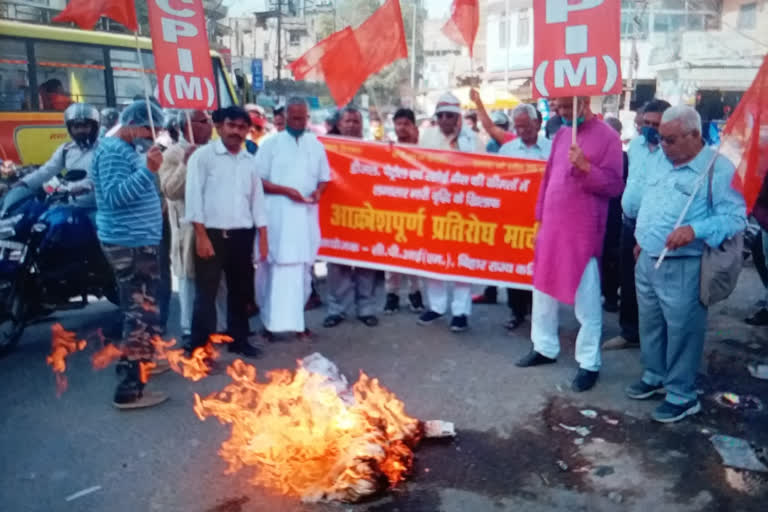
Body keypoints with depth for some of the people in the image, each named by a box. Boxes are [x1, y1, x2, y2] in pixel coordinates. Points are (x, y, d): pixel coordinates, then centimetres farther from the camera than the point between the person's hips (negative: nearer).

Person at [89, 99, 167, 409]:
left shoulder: (125, 149, 17)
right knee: (143, 313, -10)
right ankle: (130, 389, -8)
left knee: (137, 309, 23)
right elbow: (114, 196, -28)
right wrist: (148, 170, -35)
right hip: (130, 243, -11)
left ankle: (133, 360, 40)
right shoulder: (113, 151, -16)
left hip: (136, 240, 11)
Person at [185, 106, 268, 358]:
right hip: (212, 233, -5)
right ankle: (199, 346, 8)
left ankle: (239, 340, 27)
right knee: (206, 292, -1)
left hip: (242, 235, 5)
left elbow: (257, 198, 13)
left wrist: (263, 236, 8)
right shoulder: (203, 155, -3)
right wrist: (201, 235, -14)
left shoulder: (250, 160, 12)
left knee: (241, 291, 13)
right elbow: (194, 195, -8)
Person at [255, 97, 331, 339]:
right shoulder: (271, 144, 2)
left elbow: (324, 178, 17)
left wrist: (318, 191, -5)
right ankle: (273, 320, 2)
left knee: (302, 267, 6)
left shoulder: (316, 145, 12)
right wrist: (285, 190, -14)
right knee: (278, 266, -5)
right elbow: (257, 180, -2)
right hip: (277, 214, -3)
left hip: (306, 214, 4)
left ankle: (295, 318, 15)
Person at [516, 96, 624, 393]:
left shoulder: (607, 137, -8)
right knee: (543, 290, 15)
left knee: (586, 300, 1)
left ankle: (589, 363, 11)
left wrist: (586, 167, -27)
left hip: (583, 232, -7)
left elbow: (614, 185, -13)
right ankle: (544, 348, 30)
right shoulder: (561, 134, 12)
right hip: (551, 226, 7)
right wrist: (540, 218, 15)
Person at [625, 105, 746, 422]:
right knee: (650, 324, 19)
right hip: (647, 259, 7)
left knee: (681, 331, 3)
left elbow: (735, 218, -18)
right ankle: (655, 376, 38)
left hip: (683, 267, -7)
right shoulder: (658, 159, 8)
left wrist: (694, 230, -32)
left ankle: (682, 395, 18)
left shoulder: (719, 169, -14)